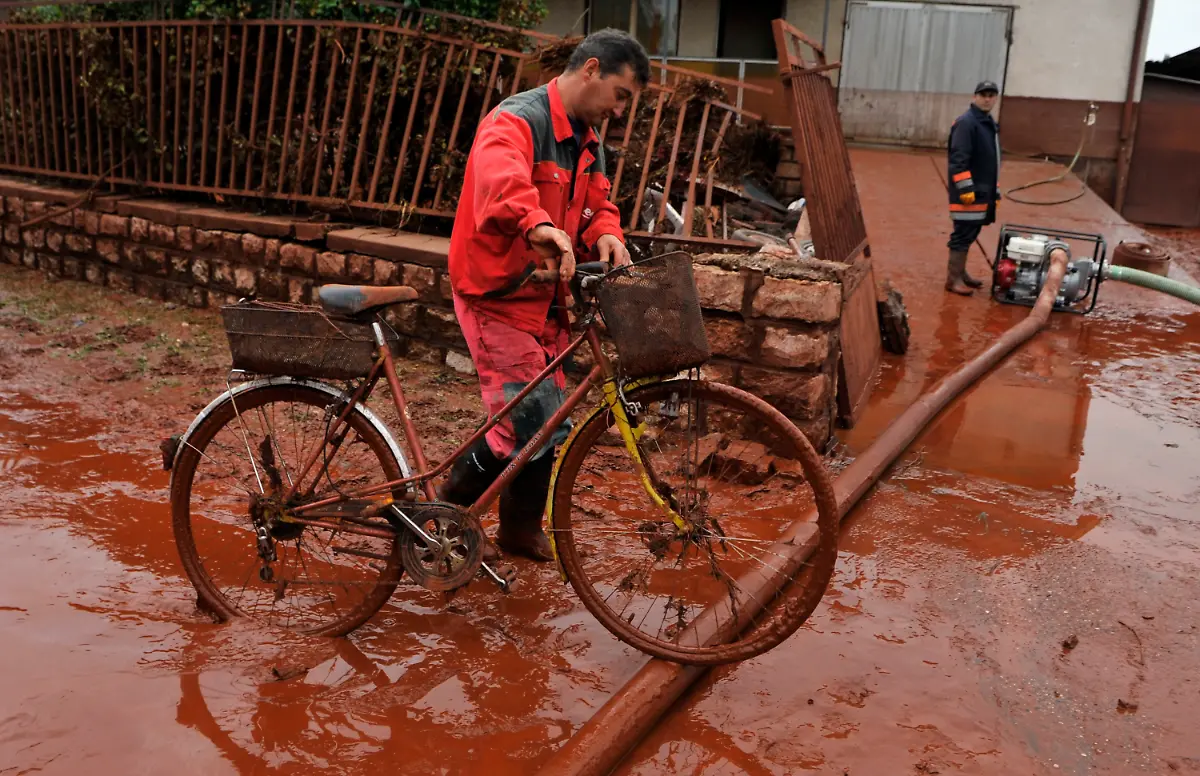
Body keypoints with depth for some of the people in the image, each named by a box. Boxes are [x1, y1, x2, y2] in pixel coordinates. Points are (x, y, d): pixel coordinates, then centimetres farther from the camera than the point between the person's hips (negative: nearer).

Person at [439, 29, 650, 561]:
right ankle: (450, 512, 11)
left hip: (547, 297, 9)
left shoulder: (587, 141, 13)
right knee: (529, 422, -12)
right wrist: (538, 226, -58)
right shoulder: (517, 120, -18)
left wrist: (605, 234, -13)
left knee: (548, 422, 13)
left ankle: (522, 528, 31)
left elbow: (596, 204, 12)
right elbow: (499, 179, -39)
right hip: (498, 297, -9)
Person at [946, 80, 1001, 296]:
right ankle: (953, 278, -3)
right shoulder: (966, 122, -13)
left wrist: (995, 189, 22)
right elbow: (958, 159, -20)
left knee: (970, 234, 14)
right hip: (968, 192, -9)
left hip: (983, 191, 9)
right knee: (963, 234, -7)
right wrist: (966, 188, -24)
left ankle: (960, 272, 24)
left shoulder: (990, 124, 17)